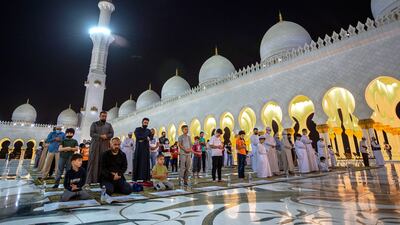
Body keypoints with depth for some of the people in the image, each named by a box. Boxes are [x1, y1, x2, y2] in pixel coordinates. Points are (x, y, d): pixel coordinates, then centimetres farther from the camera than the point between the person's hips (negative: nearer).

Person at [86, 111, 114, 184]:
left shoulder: (109, 125, 16)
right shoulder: (94, 124, 11)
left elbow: (112, 134, 5)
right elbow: (92, 134, -1)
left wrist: (105, 136, -13)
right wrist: (101, 136, -13)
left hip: (105, 146, 1)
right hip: (95, 146, -1)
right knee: (93, 163, -4)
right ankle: (90, 181, -2)